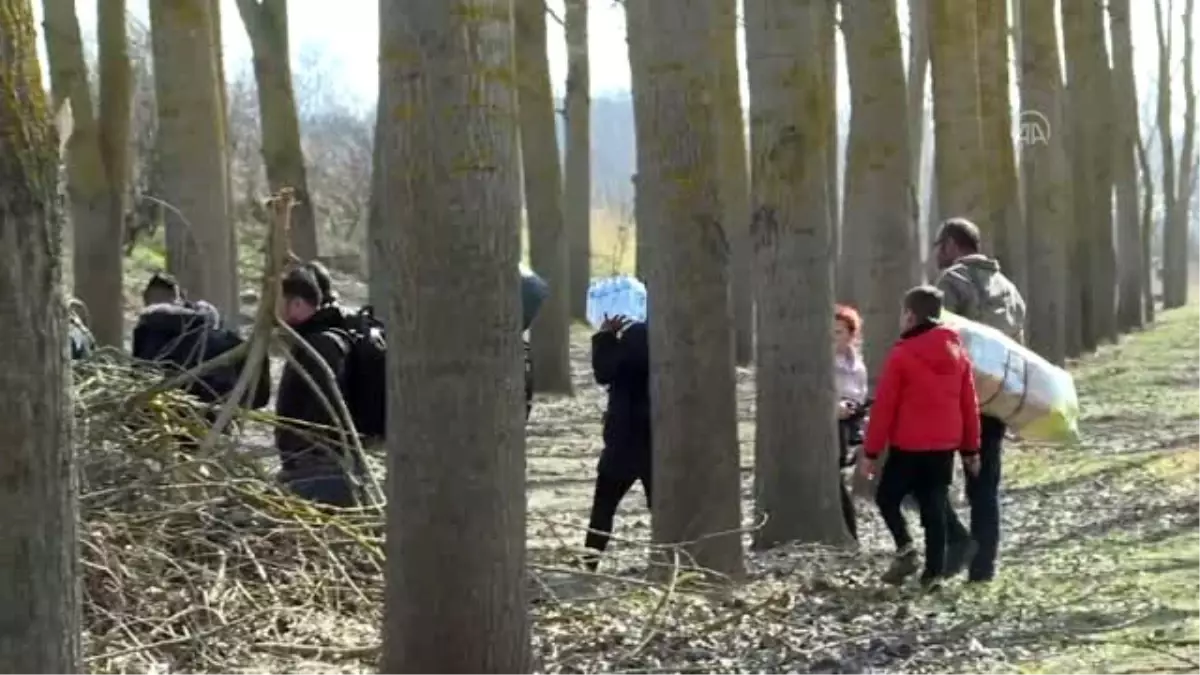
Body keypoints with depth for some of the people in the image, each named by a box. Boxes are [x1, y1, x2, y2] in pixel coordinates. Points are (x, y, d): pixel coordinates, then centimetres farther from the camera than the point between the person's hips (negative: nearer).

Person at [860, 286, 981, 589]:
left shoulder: (901, 354, -10)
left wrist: (871, 451, -4)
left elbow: (884, 407, -9)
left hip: (908, 445, -5)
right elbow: (969, 404, 11)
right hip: (944, 445, 5)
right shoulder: (957, 351, 8)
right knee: (934, 507, 8)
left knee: (887, 496, 12)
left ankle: (905, 548, -8)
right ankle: (934, 572, 3)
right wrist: (971, 448, 17)